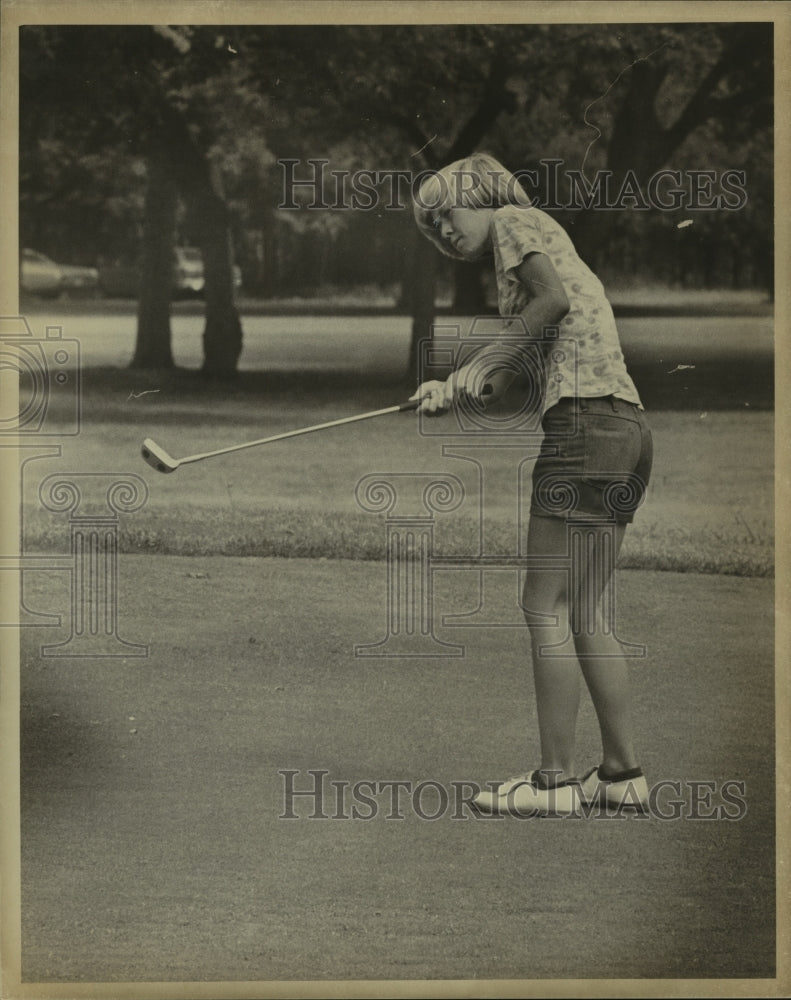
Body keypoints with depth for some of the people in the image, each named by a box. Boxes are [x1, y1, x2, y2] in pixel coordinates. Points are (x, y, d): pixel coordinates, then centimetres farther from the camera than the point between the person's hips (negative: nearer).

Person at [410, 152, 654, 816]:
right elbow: (506, 383, 20)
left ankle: (556, 779, -5)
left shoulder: (515, 221, 5)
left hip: (585, 421, -9)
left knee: (548, 608, -6)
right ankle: (624, 773, 15)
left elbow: (555, 299, -15)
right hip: (627, 425, 9)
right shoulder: (546, 242, 29)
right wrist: (453, 392, 3)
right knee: (585, 616, 13)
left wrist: (488, 358, -7)